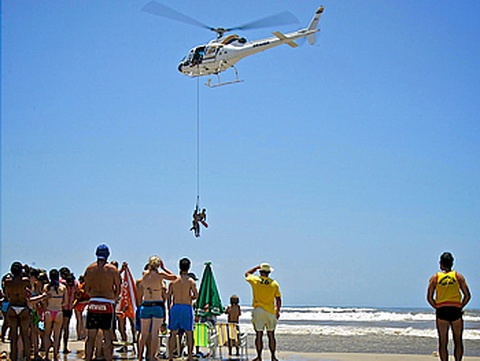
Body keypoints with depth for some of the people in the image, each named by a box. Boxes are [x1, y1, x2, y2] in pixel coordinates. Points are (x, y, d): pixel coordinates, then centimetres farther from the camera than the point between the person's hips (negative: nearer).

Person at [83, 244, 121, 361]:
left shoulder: (89, 268, 6)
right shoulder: (112, 269, -2)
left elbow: (86, 289, 11)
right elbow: (118, 289, 2)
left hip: (93, 303, 3)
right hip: (108, 305, -3)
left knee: (90, 336, 9)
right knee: (108, 337, 0)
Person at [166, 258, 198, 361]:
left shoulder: (173, 280, 4)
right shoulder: (190, 281, -5)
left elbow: (168, 295, 4)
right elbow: (196, 295, -7)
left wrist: (170, 308, 12)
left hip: (175, 307, 3)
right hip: (187, 307, -2)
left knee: (173, 333, 8)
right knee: (189, 333, 7)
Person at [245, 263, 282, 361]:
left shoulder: (255, 280, -2)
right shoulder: (274, 283, 1)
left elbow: (247, 274, 21)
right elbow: (278, 299, 3)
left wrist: (257, 267, 27)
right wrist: (278, 311, 13)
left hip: (258, 310, -1)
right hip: (270, 312, 1)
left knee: (259, 335, 1)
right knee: (271, 335, 7)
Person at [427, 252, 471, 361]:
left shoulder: (435, 277, 4)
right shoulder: (458, 276, 4)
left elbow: (429, 297, -1)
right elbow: (467, 296, -1)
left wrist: (437, 307, 9)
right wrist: (460, 307, 9)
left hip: (441, 311, 0)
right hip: (456, 311, 0)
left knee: (443, 342, 5)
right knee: (458, 341, 9)